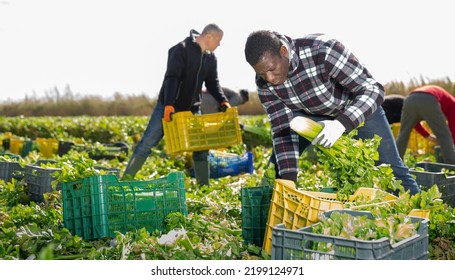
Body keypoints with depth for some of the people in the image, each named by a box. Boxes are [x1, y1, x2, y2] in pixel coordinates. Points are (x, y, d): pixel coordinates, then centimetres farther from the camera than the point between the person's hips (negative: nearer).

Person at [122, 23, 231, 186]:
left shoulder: (211, 57, 6)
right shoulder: (182, 49, -16)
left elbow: (212, 83, 11)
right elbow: (171, 78, -24)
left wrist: (223, 101, -5)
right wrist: (169, 104, -33)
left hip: (192, 108, 7)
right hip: (168, 106, -6)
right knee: (148, 141, -8)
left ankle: (204, 186, 14)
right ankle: (126, 179, -2)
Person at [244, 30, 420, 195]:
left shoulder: (324, 51, -38)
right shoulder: (264, 83, -23)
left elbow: (373, 90, -35)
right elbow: (283, 130, -19)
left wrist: (340, 124, -51)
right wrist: (289, 180, -29)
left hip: (361, 108, -3)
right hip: (309, 115, 3)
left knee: (390, 169, -3)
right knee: (277, 165, -6)